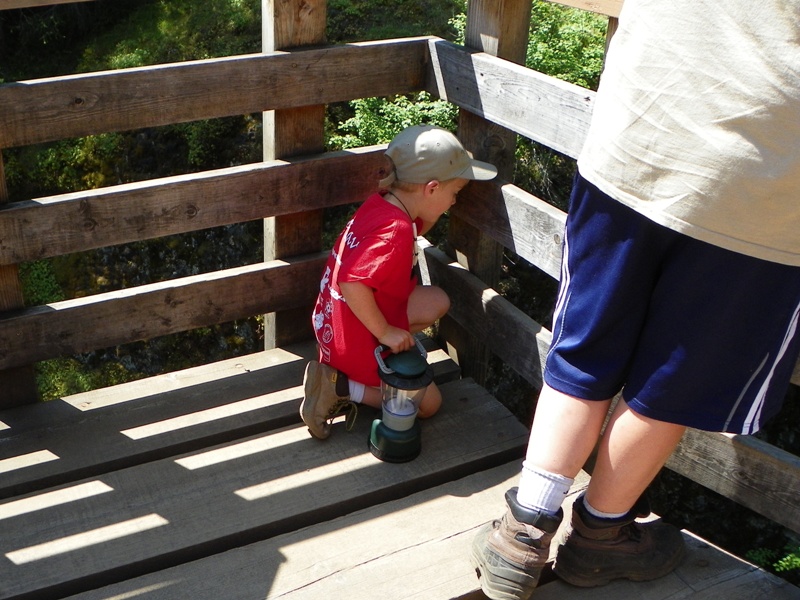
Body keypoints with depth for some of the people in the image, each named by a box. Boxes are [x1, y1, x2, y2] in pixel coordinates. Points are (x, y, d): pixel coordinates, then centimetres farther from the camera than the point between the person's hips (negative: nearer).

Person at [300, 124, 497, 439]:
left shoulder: (381, 203, -2)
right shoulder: (395, 230, -30)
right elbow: (353, 283, -38)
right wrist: (385, 332, -27)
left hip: (333, 321, 8)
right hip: (356, 343, -8)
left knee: (437, 301, 15)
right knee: (427, 402, 6)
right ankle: (341, 387, -4)